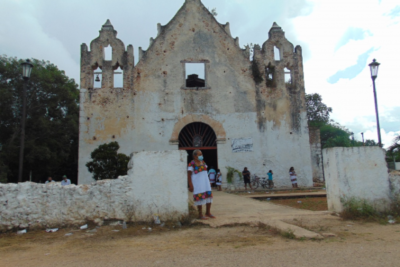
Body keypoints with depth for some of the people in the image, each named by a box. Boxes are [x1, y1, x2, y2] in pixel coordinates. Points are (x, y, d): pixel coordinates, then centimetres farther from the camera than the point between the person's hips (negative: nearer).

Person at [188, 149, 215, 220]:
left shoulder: (203, 162, 9)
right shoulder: (192, 164, -13)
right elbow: (189, 175, -12)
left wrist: (208, 182, 16)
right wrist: (190, 185, -16)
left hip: (205, 183, 7)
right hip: (197, 184, -7)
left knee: (209, 196, 9)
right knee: (200, 198, -2)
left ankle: (208, 213, 25)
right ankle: (200, 215, 11)